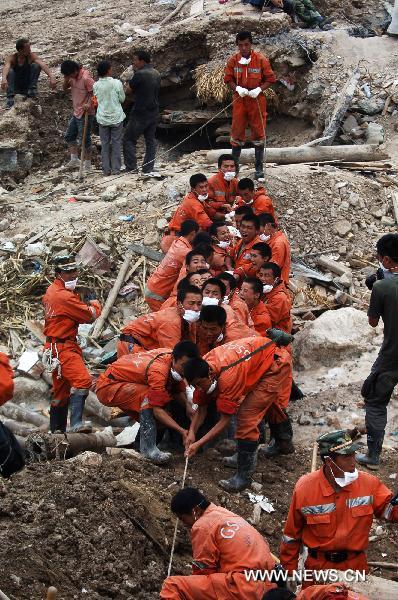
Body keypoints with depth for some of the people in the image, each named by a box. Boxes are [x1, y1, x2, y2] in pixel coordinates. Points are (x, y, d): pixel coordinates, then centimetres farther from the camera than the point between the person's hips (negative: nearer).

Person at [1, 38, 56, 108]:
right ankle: (10, 99, -37)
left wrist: (51, 76, -47)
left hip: (27, 86, 1)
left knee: (36, 65, -19)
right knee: (10, 71, -29)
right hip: (16, 88, -1)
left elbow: (43, 65, -28)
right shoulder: (11, 58, -14)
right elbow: (6, 67, -35)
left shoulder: (31, 56, -12)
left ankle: (32, 91, -16)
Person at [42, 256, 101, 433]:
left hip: (57, 346, 11)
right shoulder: (64, 296, -18)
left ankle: (56, 431, 22)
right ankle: (76, 424, -32)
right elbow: (90, 315, -12)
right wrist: (95, 305, 8)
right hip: (63, 347, -11)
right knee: (82, 380, -24)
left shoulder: (51, 291, 14)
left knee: (62, 391, 15)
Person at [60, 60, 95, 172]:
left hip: (85, 114, -9)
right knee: (69, 136, 14)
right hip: (76, 113, 9)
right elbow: (64, 88, 10)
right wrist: (66, 79, -9)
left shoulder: (86, 78, -20)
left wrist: (88, 104, -35)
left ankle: (88, 165, 8)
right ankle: (74, 160, 22)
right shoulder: (73, 77, 5)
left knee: (84, 139, -2)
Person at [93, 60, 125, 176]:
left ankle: (106, 169, 10)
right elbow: (122, 99, -4)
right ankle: (115, 169, 7)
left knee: (105, 144, 10)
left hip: (102, 118, 2)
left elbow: (96, 100, 5)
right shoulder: (116, 83, -14)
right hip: (116, 117, -2)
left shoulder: (96, 85, -5)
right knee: (116, 143, 7)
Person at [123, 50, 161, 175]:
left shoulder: (140, 74, -18)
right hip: (154, 113, 8)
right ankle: (148, 168, 13)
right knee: (150, 140, 13)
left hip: (140, 114, -8)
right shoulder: (157, 74, 8)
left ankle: (131, 168, -2)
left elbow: (128, 91, -11)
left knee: (129, 140, 2)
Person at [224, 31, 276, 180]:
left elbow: (270, 79, -3)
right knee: (237, 132, 7)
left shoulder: (261, 60, -10)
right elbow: (228, 79, 4)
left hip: (257, 100, -1)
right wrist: (237, 88, -15)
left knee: (258, 133, 4)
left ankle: (259, 167, 13)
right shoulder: (233, 60, -4)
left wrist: (259, 89, -18)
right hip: (239, 101, 2)